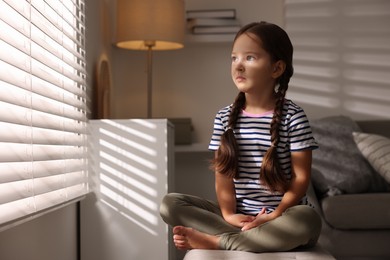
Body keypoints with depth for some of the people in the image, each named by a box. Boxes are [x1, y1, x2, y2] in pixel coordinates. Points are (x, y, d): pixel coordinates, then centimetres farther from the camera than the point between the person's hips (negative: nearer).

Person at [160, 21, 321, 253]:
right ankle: (242, 237, -23)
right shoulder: (225, 117, 3)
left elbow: (301, 177, -8)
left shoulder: (293, 116, -7)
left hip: (282, 216, -2)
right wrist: (228, 213, -16)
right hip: (239, 215, 2)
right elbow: (223, 172, 0)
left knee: (308, 220, -37)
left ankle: (218, 241, -24)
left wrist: (275, 216, -20)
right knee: (170, 204, -13)